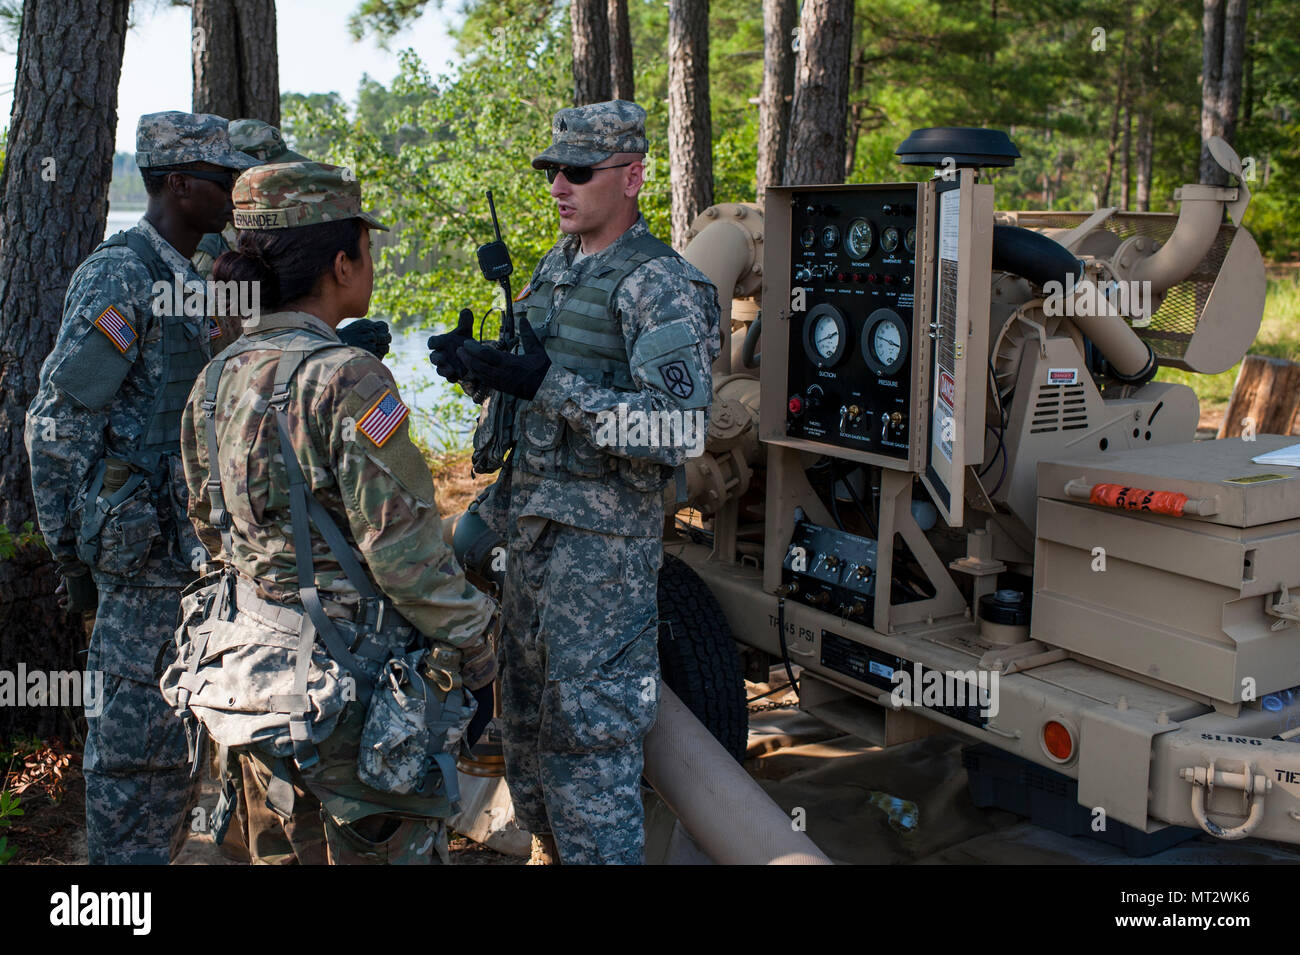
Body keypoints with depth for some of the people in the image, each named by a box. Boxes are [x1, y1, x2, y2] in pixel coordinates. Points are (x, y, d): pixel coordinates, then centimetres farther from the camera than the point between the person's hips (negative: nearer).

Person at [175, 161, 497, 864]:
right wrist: (472, 646, -9)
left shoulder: (217, 380, 3)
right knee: (387, 850, 8)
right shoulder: (345, 378, -20)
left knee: (280, 852, 21)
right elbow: (402, 543, -20)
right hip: (352, 686, -8)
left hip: (251, 667, 8)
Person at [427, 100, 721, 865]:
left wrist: (546, 385, -28)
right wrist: (481, 362, -1)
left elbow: (677, 432, -25)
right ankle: (550, 844, 37)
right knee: (527, 707, 19)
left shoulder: (663, 285, -15)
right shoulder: (557, 265, 12)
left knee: (588, 724, -3)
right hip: (532, 515, 9)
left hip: (604, 533, -9)